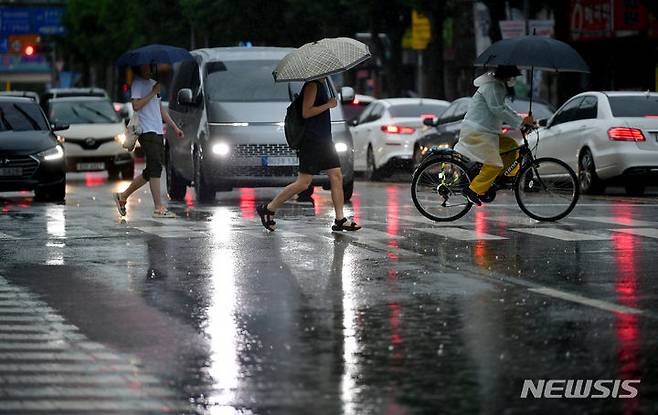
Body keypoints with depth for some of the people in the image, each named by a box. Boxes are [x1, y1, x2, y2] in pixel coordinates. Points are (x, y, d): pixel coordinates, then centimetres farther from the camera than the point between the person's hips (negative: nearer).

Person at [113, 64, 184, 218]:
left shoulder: (153, 83, 21)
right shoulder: (137, 84, -5)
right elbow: (136, 105, -19)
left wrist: (174, 127, 23)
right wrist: (153, 93, -15)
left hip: (158, 132, 9)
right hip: (146, 131, -9)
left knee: (152, 171, 10)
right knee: (156, 168, -14)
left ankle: (123, 196, 21)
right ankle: (159, 208, -16)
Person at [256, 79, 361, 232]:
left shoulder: (322, 83, 15)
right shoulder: (312, 85, -13)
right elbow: (306, 112, -20)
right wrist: (328, 105, -17)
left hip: (324, 139, 10)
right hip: (312, 141, -10)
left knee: (337, 176, 4)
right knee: (303, 183, -7)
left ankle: (340, 220, 5)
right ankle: (268, 209, 3)